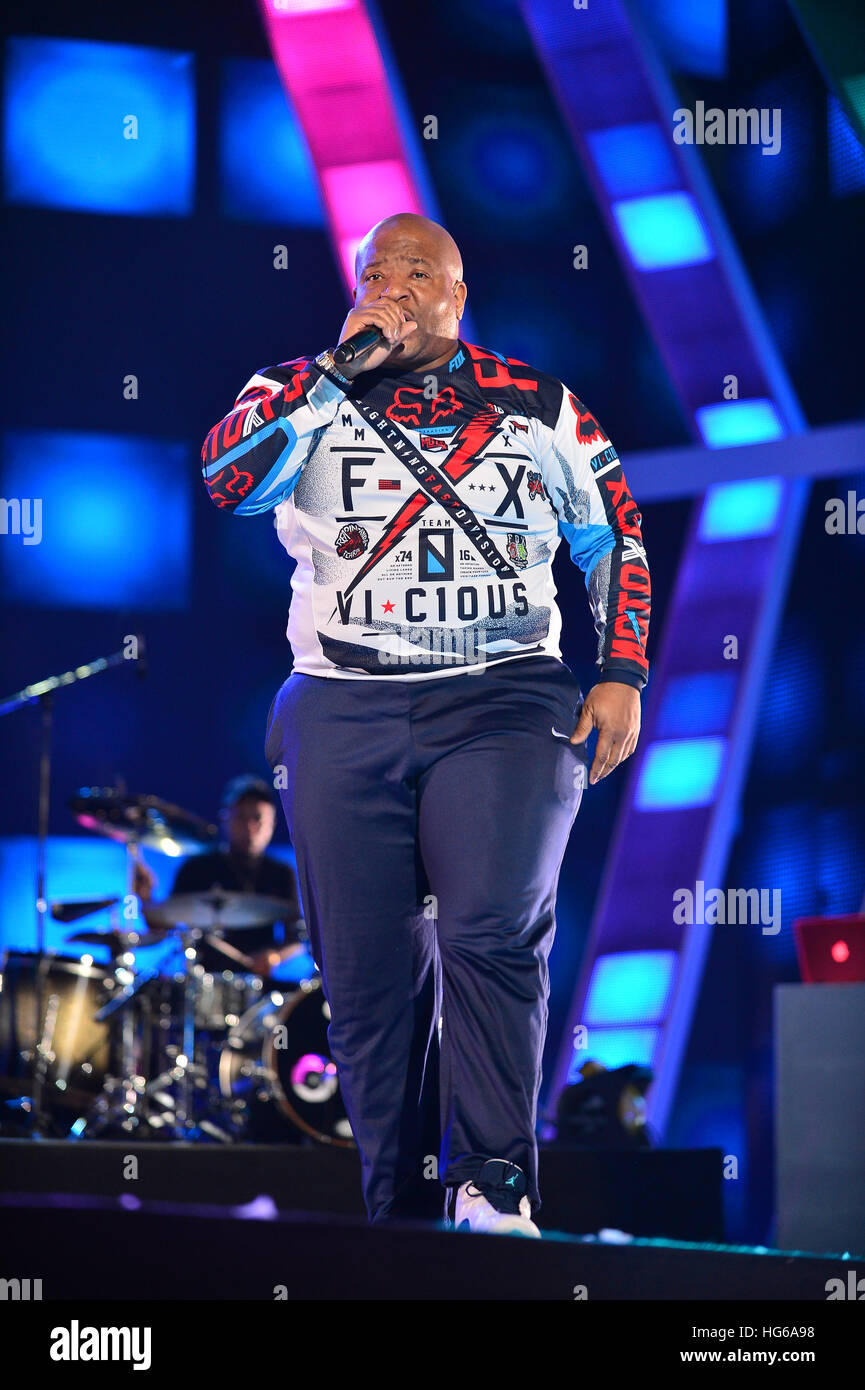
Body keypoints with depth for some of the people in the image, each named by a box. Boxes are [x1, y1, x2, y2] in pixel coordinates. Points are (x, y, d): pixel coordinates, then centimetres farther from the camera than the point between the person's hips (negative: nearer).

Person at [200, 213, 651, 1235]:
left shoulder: (541, 410, 12)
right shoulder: (306, 395, 10)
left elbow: (615, 535, 18)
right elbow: (227, 478, -9)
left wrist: (622, 674, 8)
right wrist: (343, 364, -9)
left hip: (502, 702, -1)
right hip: (344, 713, 1)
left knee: (492, 931, -22)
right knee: (369, 976, 0)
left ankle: (494, 1188, -19)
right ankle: (400, 1216, 8)